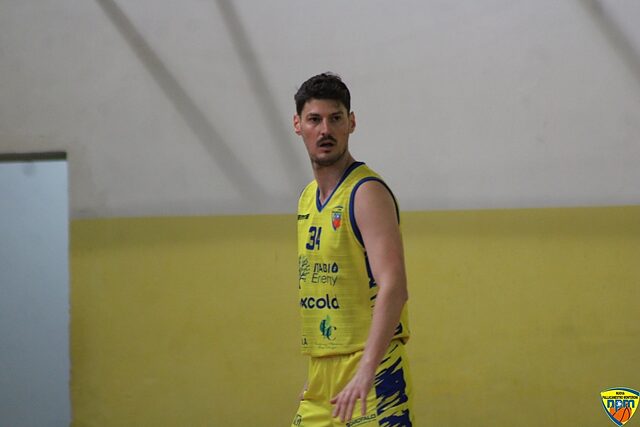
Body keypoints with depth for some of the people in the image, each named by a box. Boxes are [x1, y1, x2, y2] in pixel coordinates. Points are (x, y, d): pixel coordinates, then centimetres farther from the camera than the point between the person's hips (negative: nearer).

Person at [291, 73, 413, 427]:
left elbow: (393, 287, -23)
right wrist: (314, 373, 18)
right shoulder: (306, 199, 14)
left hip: (372, 373, -8)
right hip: (320, 377, 8)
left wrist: (365, 371, -32)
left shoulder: (367, 193, -12)